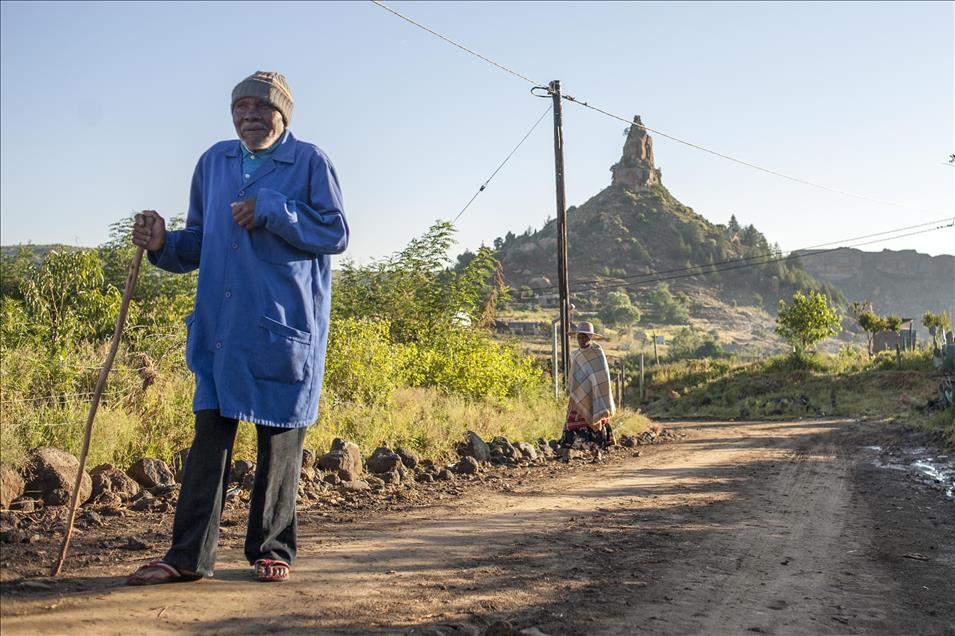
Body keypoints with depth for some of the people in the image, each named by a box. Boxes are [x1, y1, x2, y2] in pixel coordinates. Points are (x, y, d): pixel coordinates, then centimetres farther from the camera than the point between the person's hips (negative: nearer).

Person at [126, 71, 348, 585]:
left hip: (284, 327, -4)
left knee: (279, 440, 4)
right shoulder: (214, 162, 15)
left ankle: (272, 551, 16)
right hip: (220, 325, 4)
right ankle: (189, 555, 7)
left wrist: (271, 210, -13)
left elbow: (337, 233, -6)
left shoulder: (309, 161, 1)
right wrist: (163, 244, -2)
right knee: (210, 434, 2)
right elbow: (199, 242, 19)